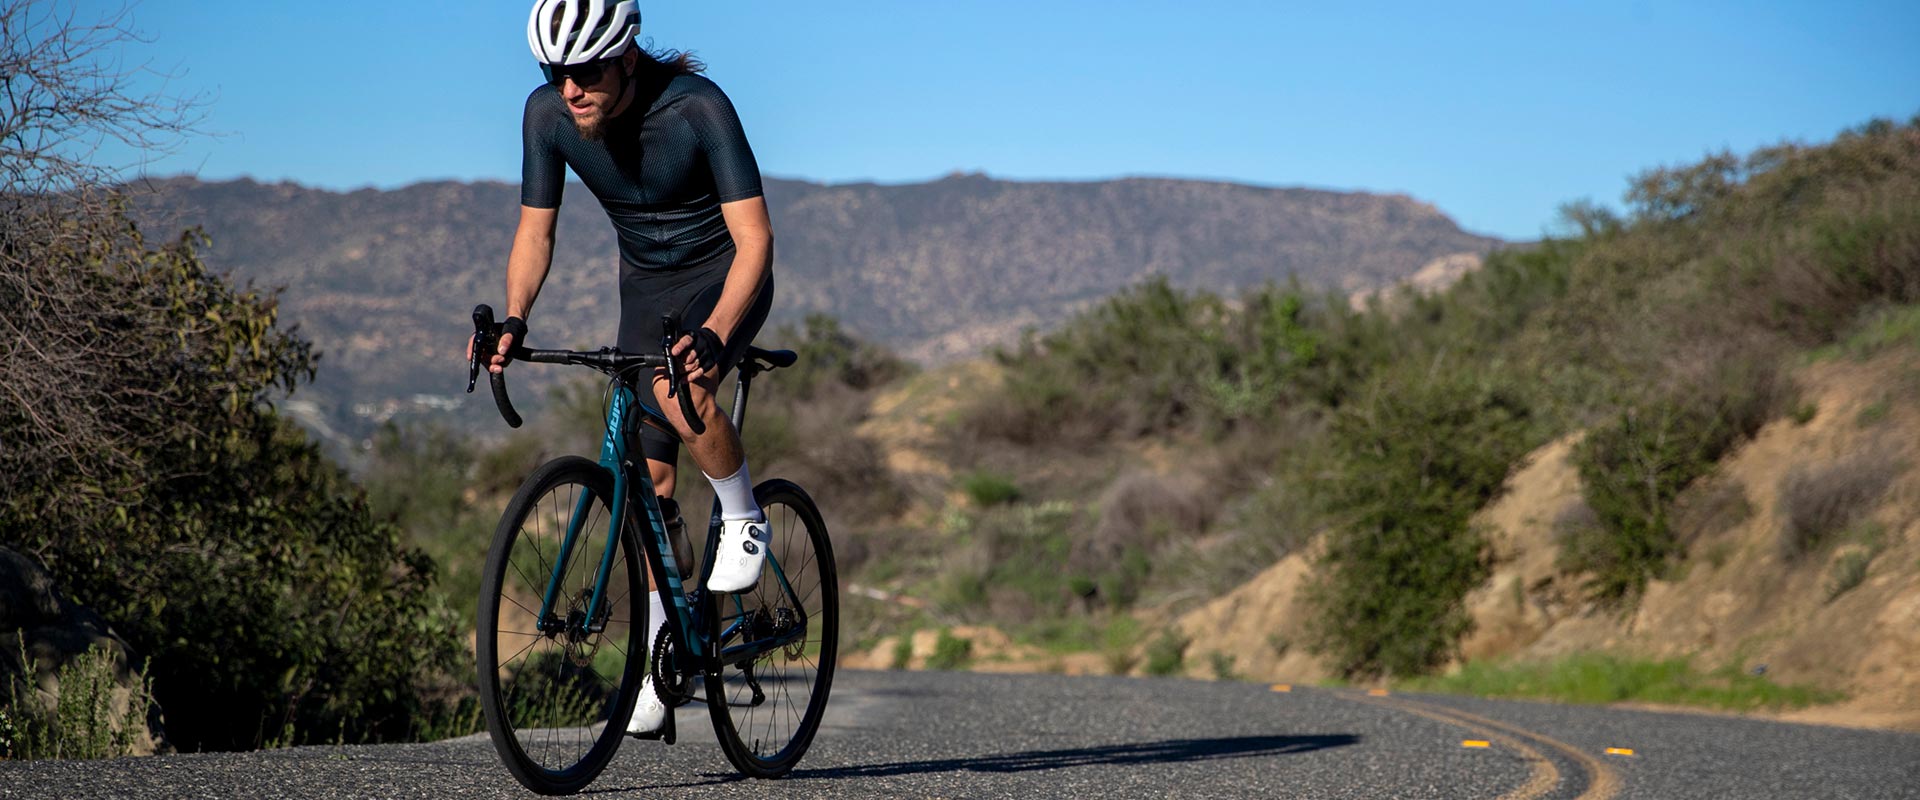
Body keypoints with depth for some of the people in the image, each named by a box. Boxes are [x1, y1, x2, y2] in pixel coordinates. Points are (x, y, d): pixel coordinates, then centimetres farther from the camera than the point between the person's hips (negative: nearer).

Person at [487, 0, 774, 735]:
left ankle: (744, 518, -8)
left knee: (681, 391, -36)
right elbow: (536, 231, -8)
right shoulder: (547, 113, -16)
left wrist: (714, 333, -46)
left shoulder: (697, 106, -30)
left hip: (723, 276, -5)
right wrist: (513, 321, -25)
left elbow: (753, 236, -31)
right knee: (648, 480, 2)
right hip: (646, 286, 5)